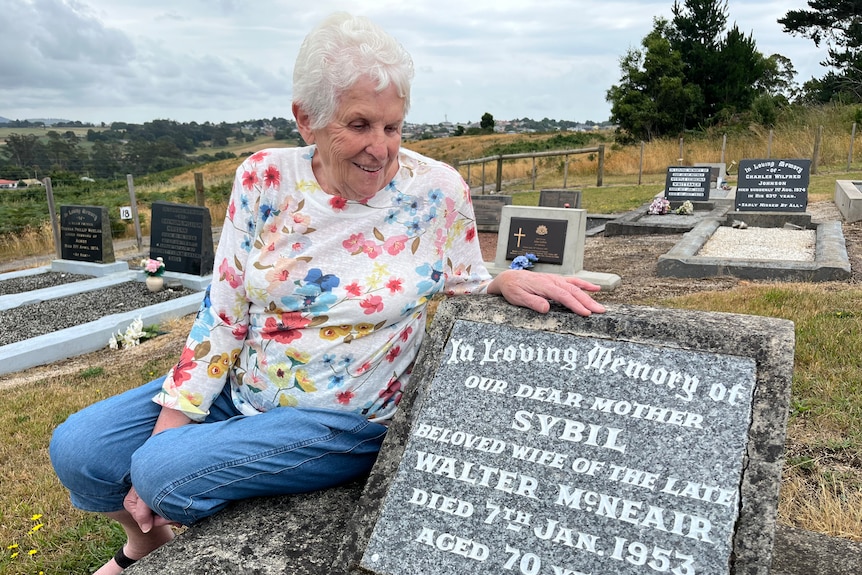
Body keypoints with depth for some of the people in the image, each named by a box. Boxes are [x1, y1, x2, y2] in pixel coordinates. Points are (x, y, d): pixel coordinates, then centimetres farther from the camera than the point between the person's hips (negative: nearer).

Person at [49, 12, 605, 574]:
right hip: (240, 385, 4)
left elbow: (465, 288, 1)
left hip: (341, 418, -3)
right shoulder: (265, 178, -8)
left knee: (165, 473, -20)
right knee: (77, 450, 0)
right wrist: (168, 425, -7)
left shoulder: (438, 191, -14)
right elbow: (224, 312, -6)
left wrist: (507, 280, -23)